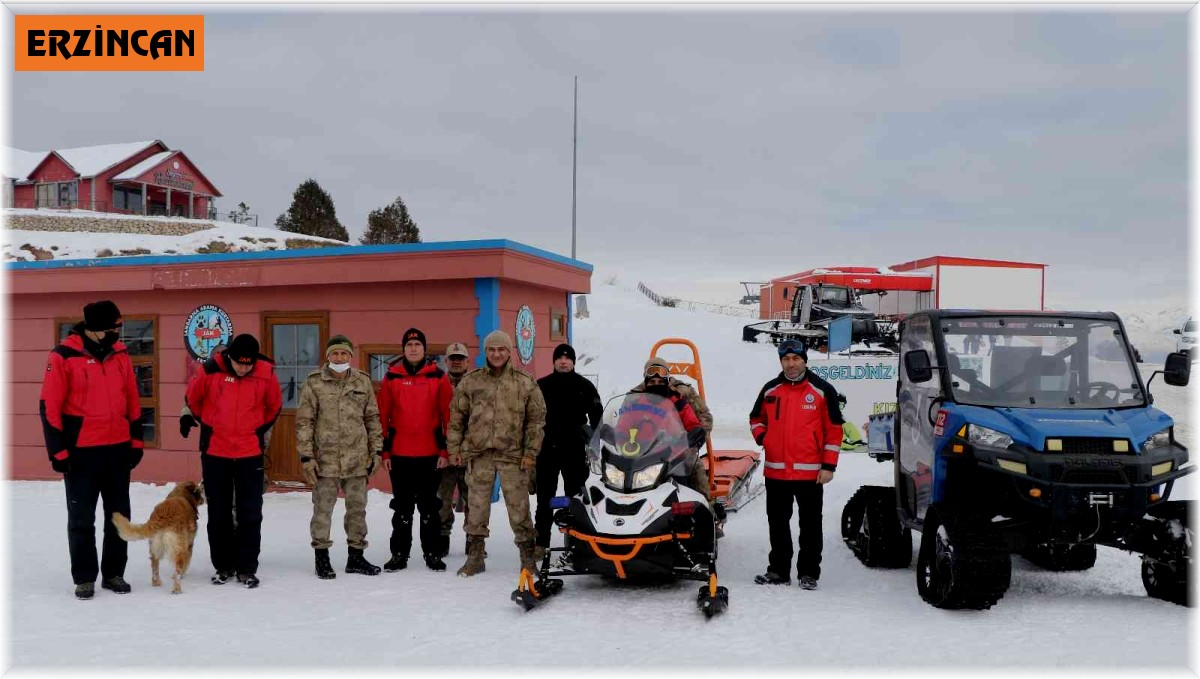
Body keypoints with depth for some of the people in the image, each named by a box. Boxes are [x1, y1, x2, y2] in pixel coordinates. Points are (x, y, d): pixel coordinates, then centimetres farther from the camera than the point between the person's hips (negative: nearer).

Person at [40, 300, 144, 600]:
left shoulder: (119, 353, 5)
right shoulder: (63, 356, -10)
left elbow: (132, 400, 12)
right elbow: (50, 406, -9)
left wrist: (136, 440, 10)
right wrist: (58, 451, -10)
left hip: (118, 449, 5)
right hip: (81, 452, -4)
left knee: (119, 515, 11)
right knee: (81, 519, 5)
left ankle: (114, 573, 22)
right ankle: (84, 578, 16)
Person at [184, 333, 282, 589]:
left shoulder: (266, 375, -8)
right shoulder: (212, 370, -11)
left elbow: (274, 406, 11)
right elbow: (193, 397, 8)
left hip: (250, 454, 0)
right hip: (215, 453, 0)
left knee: (250, 514, 2)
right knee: (218, 514, 9)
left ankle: (247, 568, 11)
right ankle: (223, 566, 21)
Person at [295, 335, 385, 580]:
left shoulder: (363, 382, 6)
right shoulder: (314, 383, -3)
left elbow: (372, 418, 11)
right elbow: (304, 421, -3)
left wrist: (376, 450, 7)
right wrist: (306, 456, -8)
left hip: (357, 459, 3)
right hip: (325, 459, -3)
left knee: (357, 508, 11)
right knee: (323, 509, 5)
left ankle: (356, 556, 23)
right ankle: (322, 557, 17)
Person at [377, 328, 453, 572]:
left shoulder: (438, 377, 1)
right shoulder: (391, 377, 3)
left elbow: (448, 415, 1)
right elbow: (383, 416, 4)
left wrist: (445, 450, -4)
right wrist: (384, 451, 0)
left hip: (431, 453, -1)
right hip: (400, 454, 1)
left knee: (429, 506, 8)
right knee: (402, 506, 9)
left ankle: (433, 553, 17)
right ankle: (399, 553, 18)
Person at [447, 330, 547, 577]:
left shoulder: (526, 384, 4)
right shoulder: (470, 381, 7)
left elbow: (536, 420, 4)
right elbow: (456, 417, 10)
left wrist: (530, 453, -3)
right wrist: (455, 449, 6)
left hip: (512, 455, -1)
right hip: (478, 454, 2)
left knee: (519, 508, 1)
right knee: (476, 507, 7)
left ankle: (527, 558, 12)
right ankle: (475, 556, 18)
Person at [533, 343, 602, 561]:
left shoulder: (585, 386, 6)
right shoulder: (542, 386, 7)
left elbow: (597, 416, 6)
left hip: (575, 451, -1)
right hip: (546, 449, 1)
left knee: (575, 497, 4)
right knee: (544, 498, 4)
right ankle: (540, 543, 8)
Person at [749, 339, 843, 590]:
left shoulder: (822, 390, -1)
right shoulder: (769, 390, 9)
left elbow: (834, 430, -1)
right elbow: (756, 418, 23)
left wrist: (828, 466, -6)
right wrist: (761, 437, 1)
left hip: (810, 472, -4)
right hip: (775, 471, 4)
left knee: (810, 524, 5)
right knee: (778, 523, 11)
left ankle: (808, 572, 13)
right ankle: (778, 570, 22)